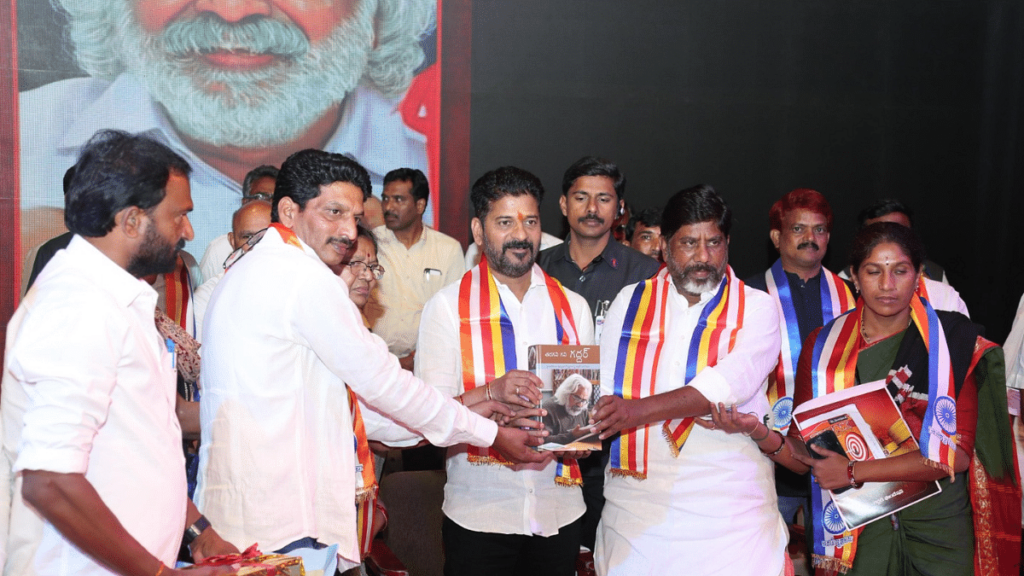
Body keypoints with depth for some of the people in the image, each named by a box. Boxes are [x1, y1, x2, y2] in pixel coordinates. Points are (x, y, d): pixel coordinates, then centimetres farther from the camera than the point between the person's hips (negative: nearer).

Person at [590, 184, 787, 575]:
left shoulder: (756, 308, 3)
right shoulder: (630, 301, 12)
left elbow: (731, 381, -15)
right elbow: (605, 390, 8)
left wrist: (641, 410, -26)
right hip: (636, 501, 2)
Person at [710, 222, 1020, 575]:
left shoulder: (953, 339, -4)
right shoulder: (824, 345, 1)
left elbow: (957, 452, -12)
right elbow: (804, 456, -1)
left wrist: (853, 472, -15)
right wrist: (758, 433, -22)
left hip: (939, 523, -1)